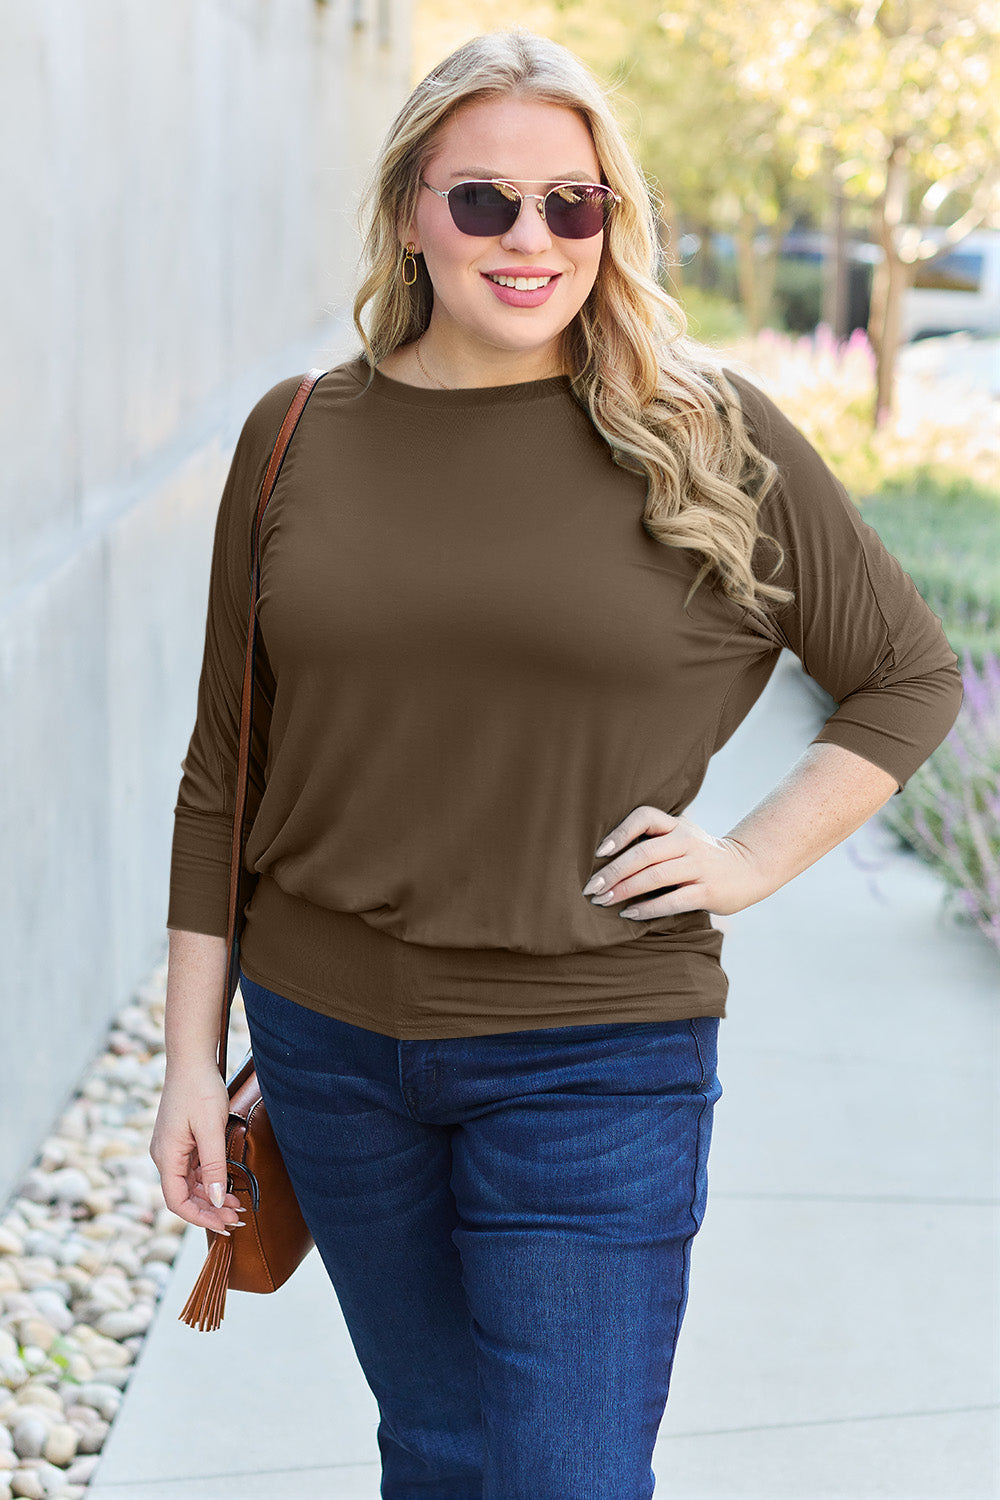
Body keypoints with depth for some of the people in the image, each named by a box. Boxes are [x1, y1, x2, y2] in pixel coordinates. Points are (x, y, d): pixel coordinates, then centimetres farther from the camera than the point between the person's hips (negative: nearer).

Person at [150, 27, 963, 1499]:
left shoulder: (708, 438, -5)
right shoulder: (298, 436, 2)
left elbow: (911, 676, 5)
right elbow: (224, 767, 7)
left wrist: (749, 858, -6)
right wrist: (189, 1057, 6)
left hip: (595, 1058, -3)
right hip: (328, 1043, 3)